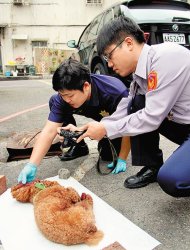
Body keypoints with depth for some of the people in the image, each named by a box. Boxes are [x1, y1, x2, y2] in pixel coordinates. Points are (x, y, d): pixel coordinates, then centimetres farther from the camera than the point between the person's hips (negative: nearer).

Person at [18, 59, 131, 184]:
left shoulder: (117, 92, -41)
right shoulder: (63, 97, -30)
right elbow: (49, 131, -31)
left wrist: (122, 159, -24)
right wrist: (32, 165, -38)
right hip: (95, 113, 4)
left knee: (108, 155, -19)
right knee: (54, 101, -16)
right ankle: (78, 146, -1)